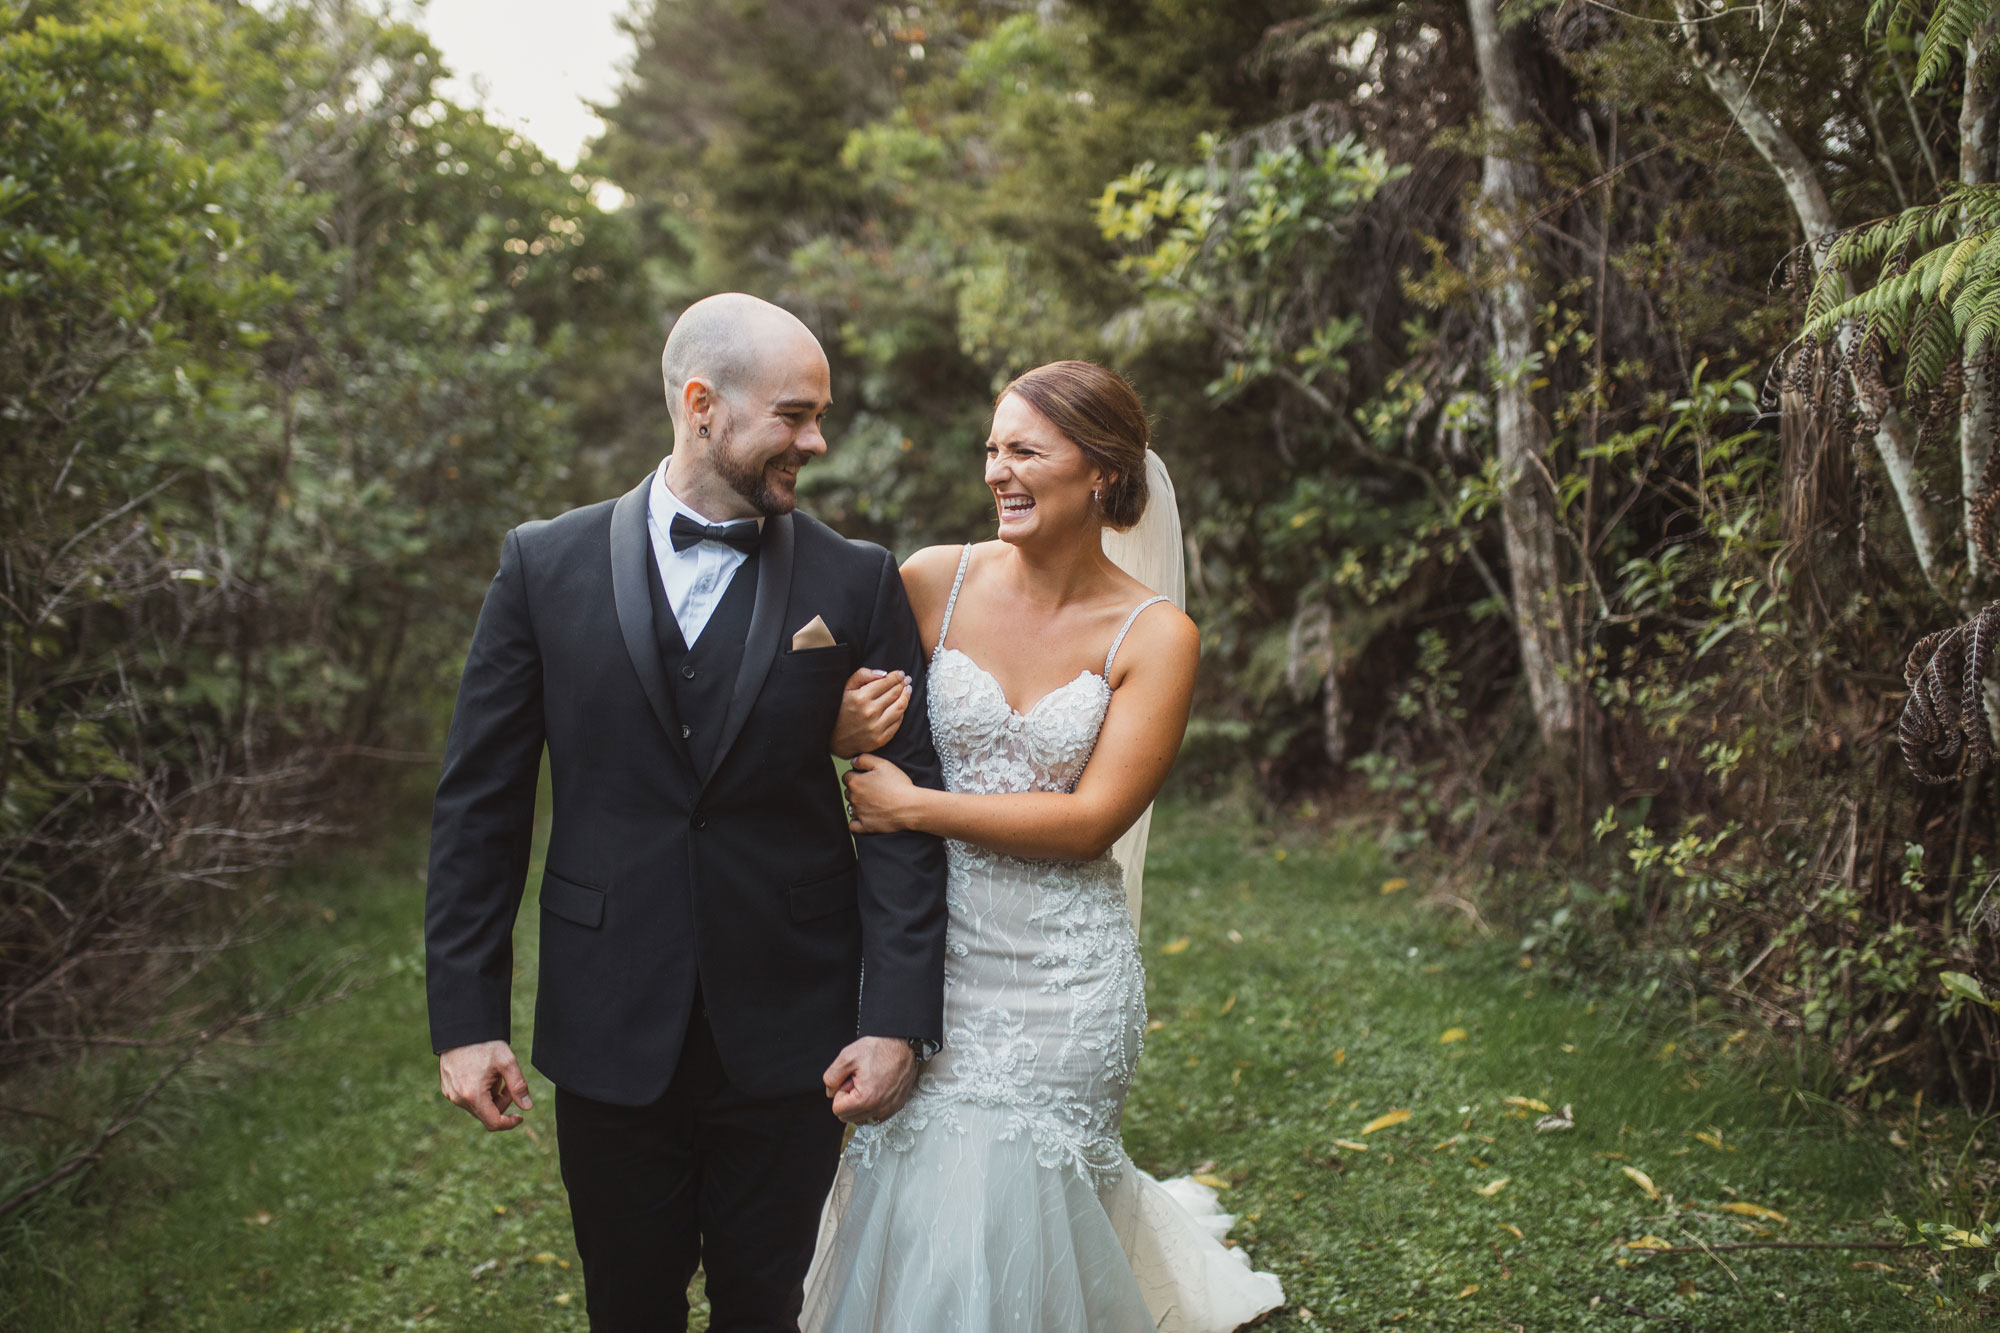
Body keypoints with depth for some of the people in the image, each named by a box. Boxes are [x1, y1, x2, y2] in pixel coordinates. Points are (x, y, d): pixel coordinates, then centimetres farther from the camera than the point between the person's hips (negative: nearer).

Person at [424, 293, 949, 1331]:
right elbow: (479, 804, 0)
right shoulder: (546, 564, -2)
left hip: (788, 1038, 0)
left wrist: (898, 1018, -10)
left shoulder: (857, 582, -2)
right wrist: (466, 1017, -4)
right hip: (611, 1026, 0)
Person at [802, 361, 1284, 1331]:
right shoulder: (934, 580, -2)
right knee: (915, 1191, 7)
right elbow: (853, 715, 10)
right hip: (930, 950, 3)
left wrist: (914, 806, -14)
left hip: (1064, 970, -2)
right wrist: (846, 730, -14)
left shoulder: (1153, 635, -7)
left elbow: (1090, 821, -13)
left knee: (1003, 1208, 5)